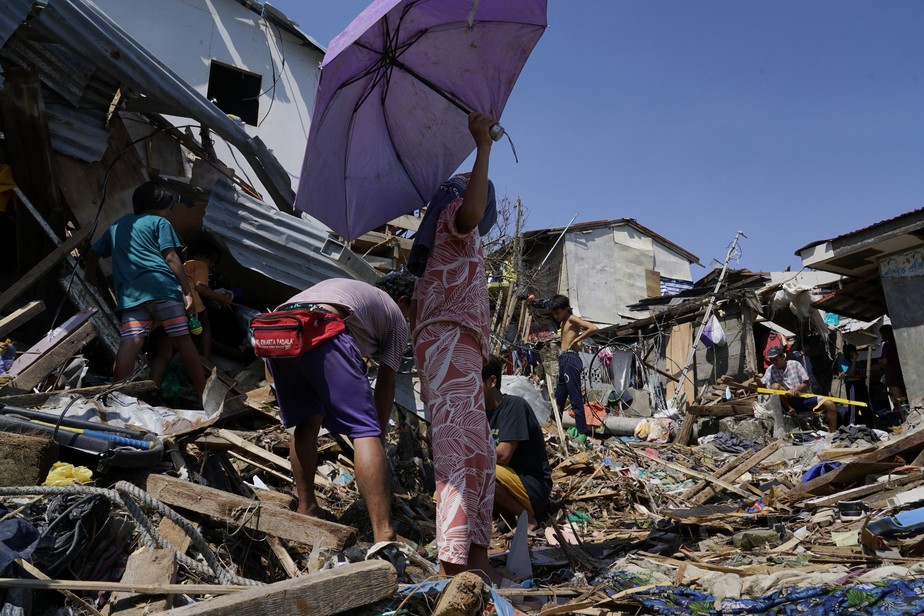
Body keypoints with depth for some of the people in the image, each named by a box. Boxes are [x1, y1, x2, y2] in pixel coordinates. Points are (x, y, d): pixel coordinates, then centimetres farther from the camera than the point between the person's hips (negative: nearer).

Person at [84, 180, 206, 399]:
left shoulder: (117, 226, 28)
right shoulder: (160, 222, 10)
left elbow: (93, 253, 33)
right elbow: (171, 258, 0)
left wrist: (91, 278, 50)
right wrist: (187, 291, -1)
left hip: (129, 292, 5)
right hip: (162, 287, -4)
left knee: (130, 341, -8)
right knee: (182, 339, 0)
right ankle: (203, 394, 5)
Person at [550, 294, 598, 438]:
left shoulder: (572, 319, -5)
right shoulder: (563, 323, 21)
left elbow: (594, 328, -18)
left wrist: (576, 340, -14)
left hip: (570, 359, -10)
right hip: (563, 360, 10)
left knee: (575, 398, -11)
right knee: (559, 397, 13)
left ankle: (582, 431, -11)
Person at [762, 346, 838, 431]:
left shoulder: (795, 364, 0)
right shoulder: (770, 370, 0)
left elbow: (806, 383, 0)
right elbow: (763, 387, -10)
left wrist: (797, 389, -20)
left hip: (803, 397, 1)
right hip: (788, 402, -1)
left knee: (830, 405, -18)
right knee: (775, 386, -29)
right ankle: (790, 409, -13)